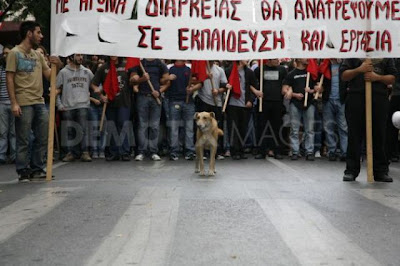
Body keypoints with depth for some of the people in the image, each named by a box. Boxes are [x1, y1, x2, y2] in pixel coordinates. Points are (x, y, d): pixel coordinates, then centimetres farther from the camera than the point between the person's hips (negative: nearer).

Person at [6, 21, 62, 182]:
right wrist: (14, 103, -14)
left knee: (43, 138, 8)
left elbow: (49, 75, 15)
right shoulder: (15, 53, -2)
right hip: (23, 104, -6)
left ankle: (37, 169, 19)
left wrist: (58, 66, -6)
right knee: (23, 140, 0)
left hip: (39, 102, 6)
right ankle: (23, 172, 9)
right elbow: (10, 80, -6)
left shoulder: (38, 55, 15)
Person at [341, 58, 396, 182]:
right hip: (356, 97, -1)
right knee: (354, 136, 1)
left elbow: (392, 78, 10)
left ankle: (381, 171, 10)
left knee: (379, 137, 4)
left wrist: (377, 77, -9)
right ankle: (351, 170, 7)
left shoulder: (386, 57, 15)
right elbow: (343, 76, 5)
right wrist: (358, 70, -12)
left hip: (379, 99, 1)